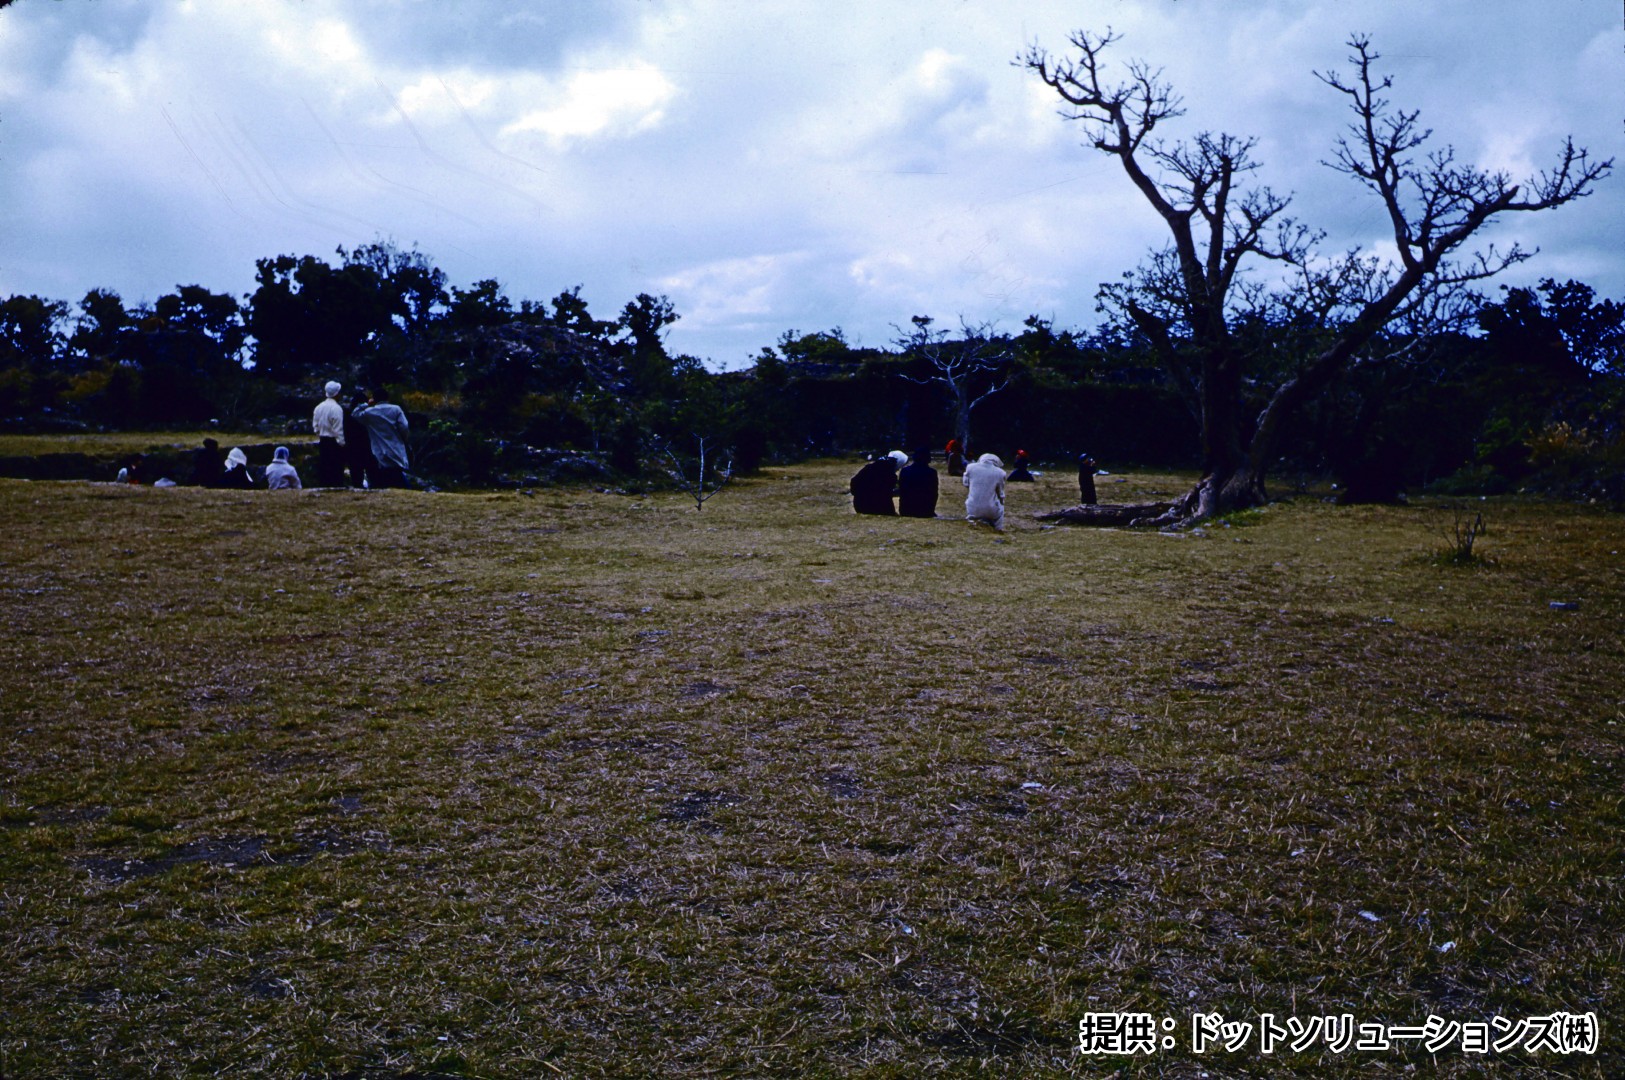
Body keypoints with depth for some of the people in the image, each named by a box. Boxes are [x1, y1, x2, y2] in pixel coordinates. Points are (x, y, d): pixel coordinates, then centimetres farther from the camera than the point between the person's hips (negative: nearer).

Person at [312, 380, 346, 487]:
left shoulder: (318, 407, 7)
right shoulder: (336, 408, -16)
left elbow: (315, 426, 13)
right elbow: (338, 429, -16)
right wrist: (341, 443, -10)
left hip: (322, 442, 7)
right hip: (334, 442, -7)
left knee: (323, 469, 12)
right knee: (336, 471, -3)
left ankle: (322, 487, 15)